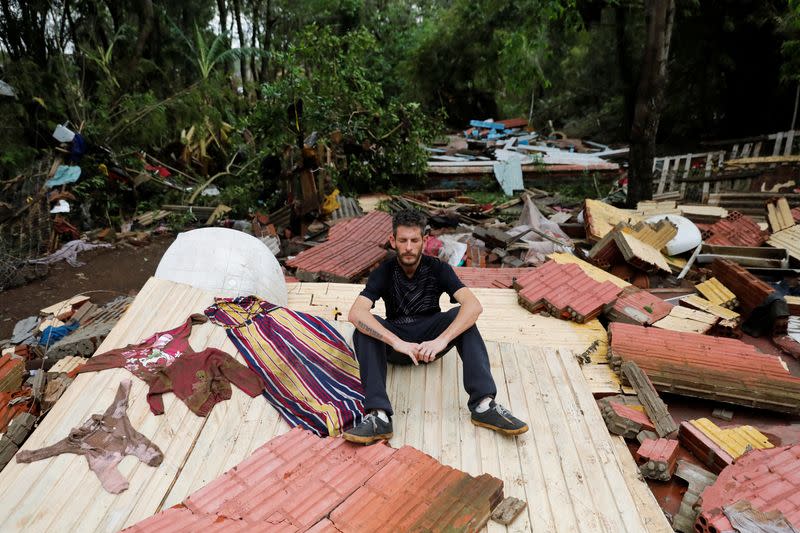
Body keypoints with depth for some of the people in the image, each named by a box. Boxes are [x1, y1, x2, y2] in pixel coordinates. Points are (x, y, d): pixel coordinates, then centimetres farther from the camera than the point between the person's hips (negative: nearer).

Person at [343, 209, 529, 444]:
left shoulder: (438, 269, -11)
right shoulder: (384, 272, -11)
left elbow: (474, 305, -27)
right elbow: (355, 313, -29)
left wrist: (441, 340, -42)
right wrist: (397, 343, -43)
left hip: (430, 338, 0)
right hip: (395, 339, 0)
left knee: (461, 316, -28)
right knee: (365, 329, -30)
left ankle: (484, 405, -36)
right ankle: (378, 416, -41)